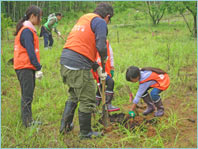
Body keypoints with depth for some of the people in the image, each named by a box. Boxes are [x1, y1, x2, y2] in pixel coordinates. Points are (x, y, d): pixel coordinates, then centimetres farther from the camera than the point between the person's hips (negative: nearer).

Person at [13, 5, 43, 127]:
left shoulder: (26, 29, 18)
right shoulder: (27, 30, -13)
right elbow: (30, 51, -19)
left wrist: (37, 66, 18)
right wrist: (38, 68, -18)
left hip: (24, 67, 10)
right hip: (25, 67, -10)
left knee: (27, 95, 13)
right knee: (27, 95, -7)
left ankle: (28, 120, 19)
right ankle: (28, 122, -3)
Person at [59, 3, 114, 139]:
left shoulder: (83, 20, 26)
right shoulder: (100, 22, -2)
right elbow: (101, 47, -16)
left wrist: (97, 68, 27)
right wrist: (103, 60, 7)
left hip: (65, 61, 9)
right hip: (78, 66, -9)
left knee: (74, 95, 27)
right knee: (87, 100, 5)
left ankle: (65, 126, 34)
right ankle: (85, 133, 18)